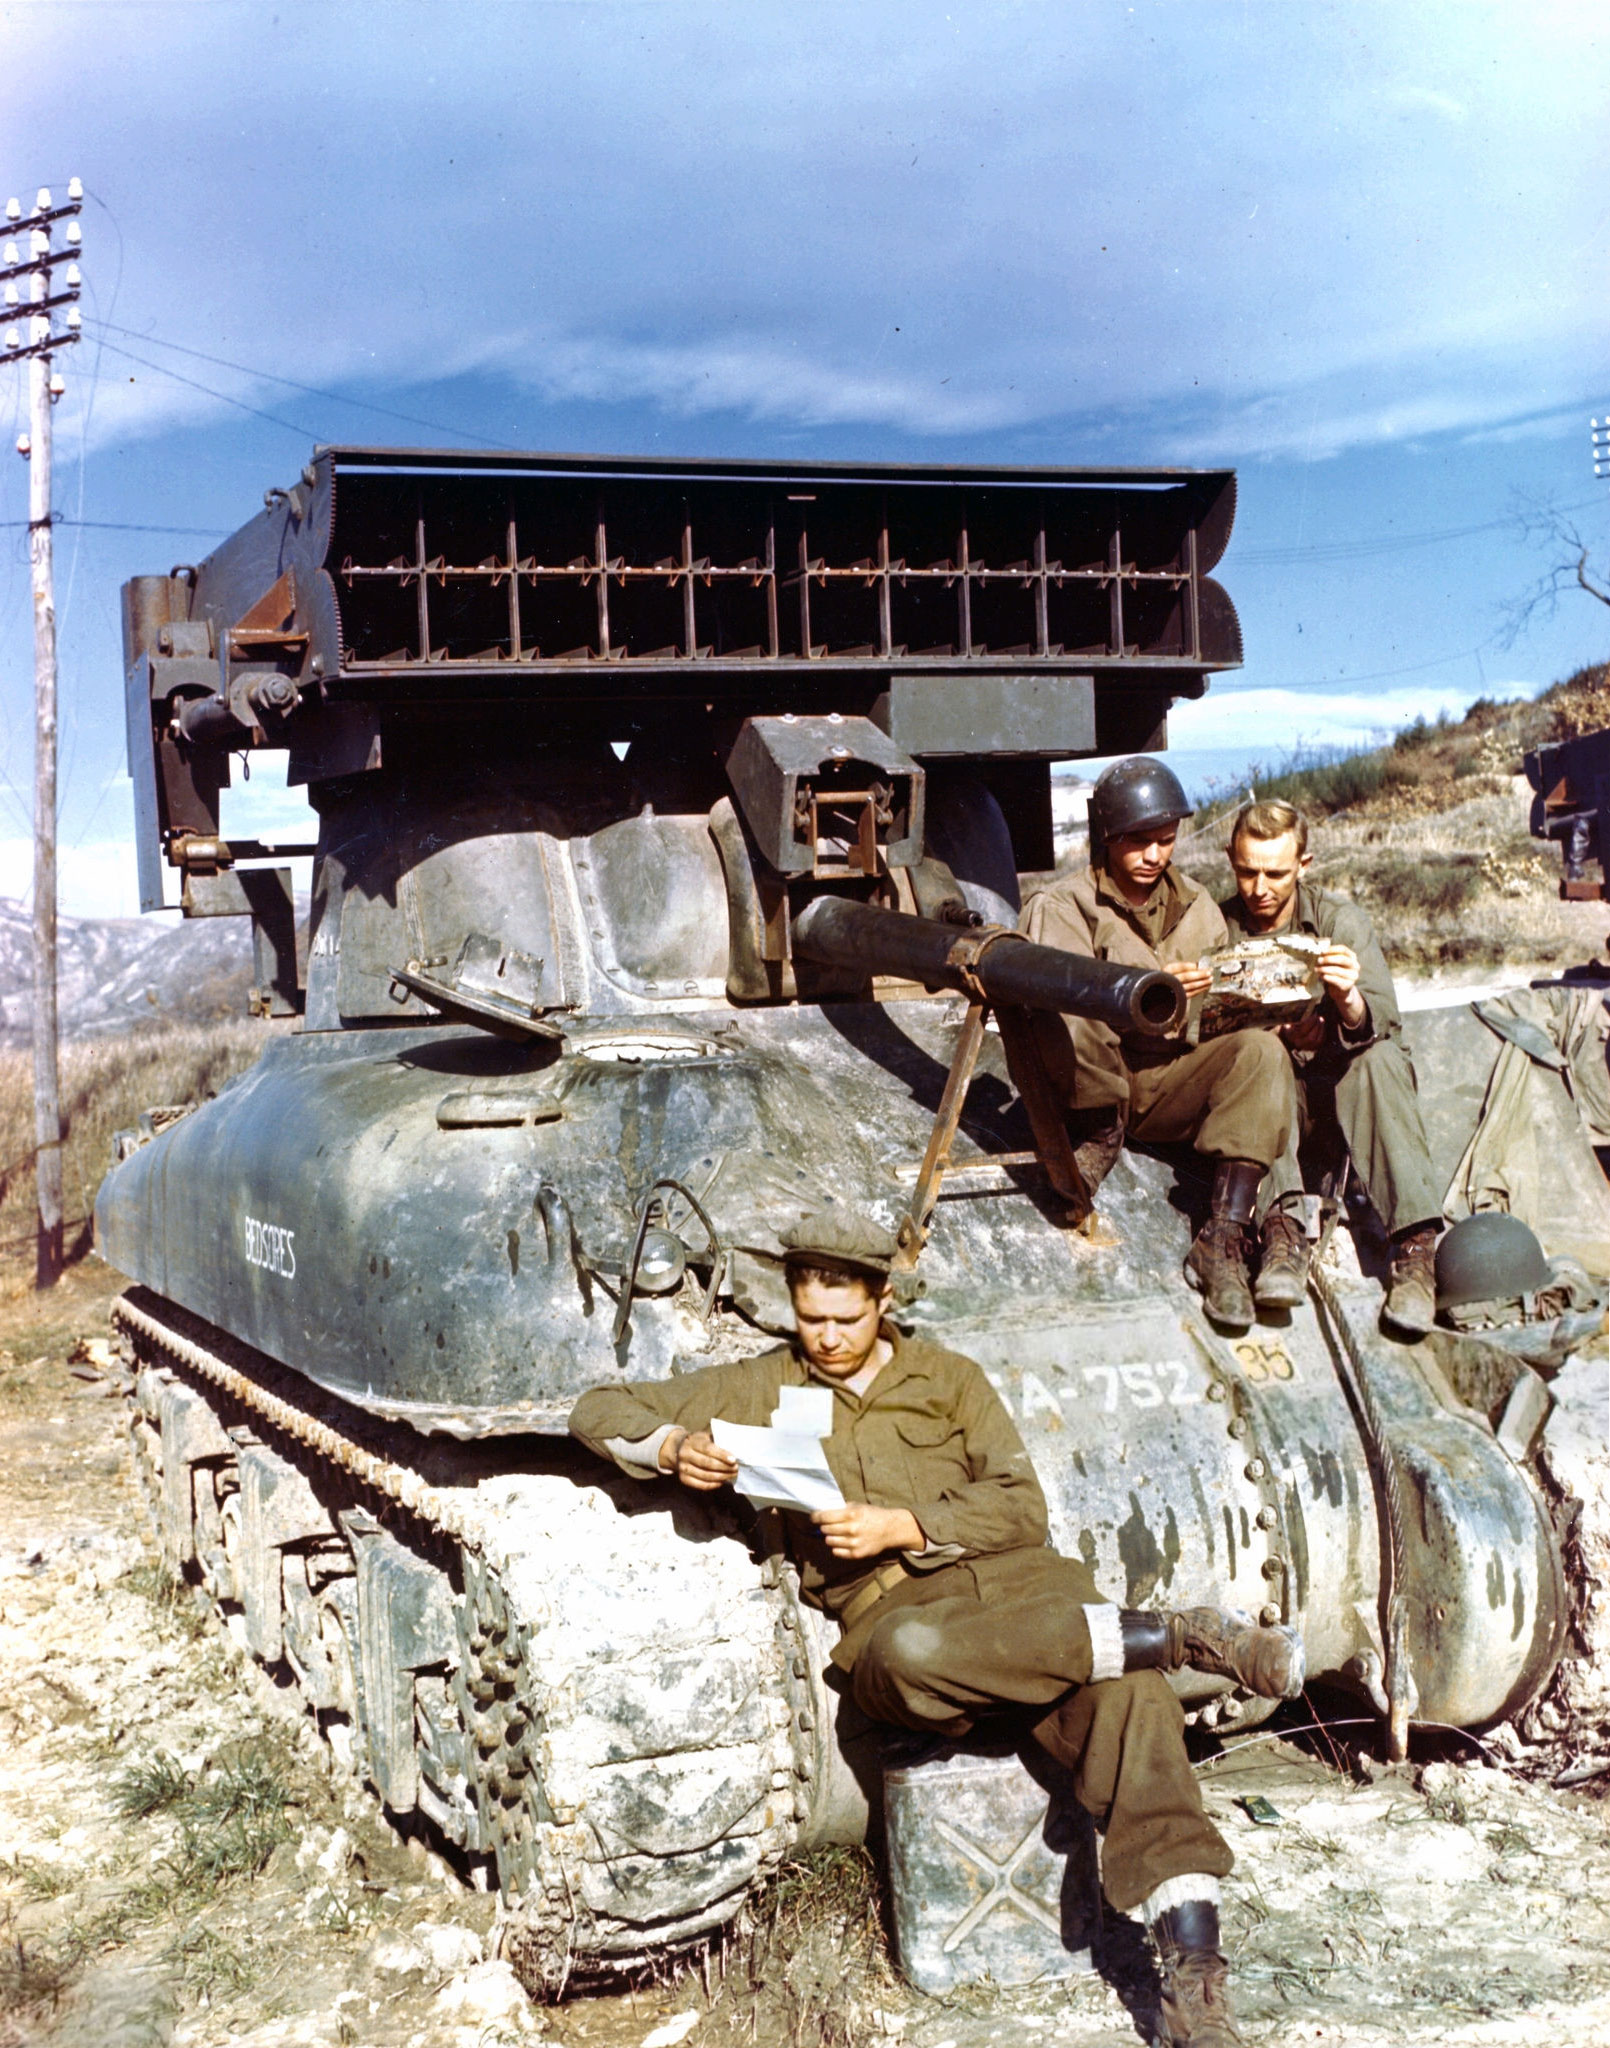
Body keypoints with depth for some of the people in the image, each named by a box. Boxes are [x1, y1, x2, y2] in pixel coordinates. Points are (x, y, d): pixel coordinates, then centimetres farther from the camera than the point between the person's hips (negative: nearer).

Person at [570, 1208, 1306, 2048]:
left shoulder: (948, 1378, 19)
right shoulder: (762, 1389, 18)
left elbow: (1021, 1505, 8)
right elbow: (600, 1411, 17)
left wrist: (902, 1527, -8)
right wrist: (674, 1445, -6)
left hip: (1007, 1574, 1)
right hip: (891, 1610, -1)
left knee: (1127, 1694, -31)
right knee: (912, 1656, -41)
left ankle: (1192, 1969, -36)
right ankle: (1176, 1634, -31)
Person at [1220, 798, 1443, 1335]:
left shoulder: (1341, 921, -3)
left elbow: (1386, 1027, -16)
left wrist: (1349, 1001, -40)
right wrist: (1277, 1032, -32)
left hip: (1341, 1084, 0)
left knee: (1380, 1060, -32)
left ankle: (1416, 1248, -39)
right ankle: (1282, 1225, -45)